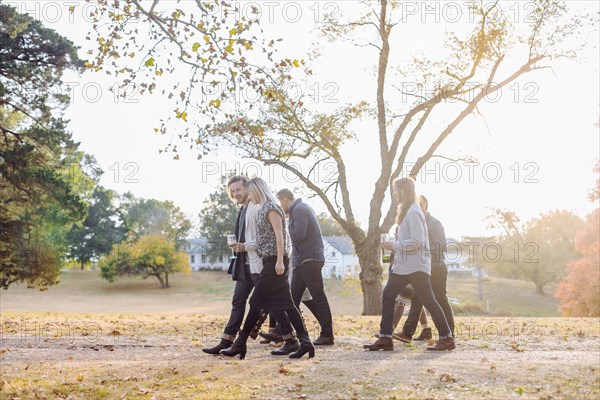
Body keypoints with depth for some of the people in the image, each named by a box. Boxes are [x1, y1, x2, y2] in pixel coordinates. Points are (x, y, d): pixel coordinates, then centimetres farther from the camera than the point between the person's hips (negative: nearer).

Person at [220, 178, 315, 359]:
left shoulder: (271, 207, -10)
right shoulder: (264, 208, 18)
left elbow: (279, 236, -17)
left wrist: (280, 261, -21)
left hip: (275, 262, -10)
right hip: (271, 262, 10)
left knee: (256, 301, -5)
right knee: (284, 303, 7)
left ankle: (240, 344, 1)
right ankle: (297, 342, 8)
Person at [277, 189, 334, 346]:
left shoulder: (299, 209, -10)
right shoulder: (300, 208, 21)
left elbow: (299, 234, -21)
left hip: (309, 260, -10)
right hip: (302, 261, 10)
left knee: (318, 297, -6)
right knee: (293, 297, 9)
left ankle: (327, 335, -1)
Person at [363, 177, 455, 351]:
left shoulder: (413, 213, -15)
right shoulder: (406, 211, 16)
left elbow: (418, 242, -21)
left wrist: (394, 245, -16)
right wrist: (395, 247, 8)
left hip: (416, 266, -10)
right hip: (403, 265, 10)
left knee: (428, 301, -3)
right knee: (387, 296, 4)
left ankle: (446, 338, 7)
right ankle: (385, 338, 7)